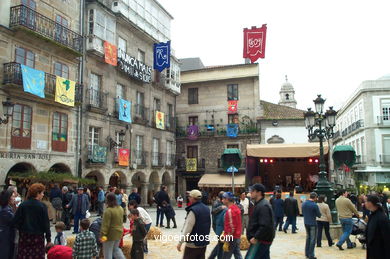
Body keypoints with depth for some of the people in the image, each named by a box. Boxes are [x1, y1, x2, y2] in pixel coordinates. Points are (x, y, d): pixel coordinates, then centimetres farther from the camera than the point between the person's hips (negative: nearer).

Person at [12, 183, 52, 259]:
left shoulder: (23, 205, -1)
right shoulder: (42, 206, -9)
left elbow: (15, 222, -2)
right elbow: (46, 224, -8)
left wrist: (22, 229, 16)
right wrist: (48, 239, 0)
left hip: (24, 236, 3)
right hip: (38, 237, -3)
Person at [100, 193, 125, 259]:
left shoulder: (108, 210, -22)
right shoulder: (120, 208, 2)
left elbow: (105, 225, -22)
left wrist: (103, 235, -20)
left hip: (110, 234, -7)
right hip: (119, 233, 7)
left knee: (107, 251, 8)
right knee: (116, 249, 24)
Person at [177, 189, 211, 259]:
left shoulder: (193, 210, -19)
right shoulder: (207, 209, 6)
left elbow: (187, 228, -20)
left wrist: (180, 242, -16)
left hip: (193, 244, -8)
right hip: (204, 243, 8)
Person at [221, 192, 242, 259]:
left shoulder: (230, 210, -19)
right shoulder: (236, 208, 10)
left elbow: (231, 227, -22)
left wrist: (227, 241, -18)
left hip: (232, 238, -9)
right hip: (237, 236, 9)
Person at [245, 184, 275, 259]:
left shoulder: (263, 206, -20)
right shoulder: (259, 204, 14)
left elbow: (265, 226, -27)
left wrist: (256, 237, -22)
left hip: (261, 241, -10)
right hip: (263, 240, 10)